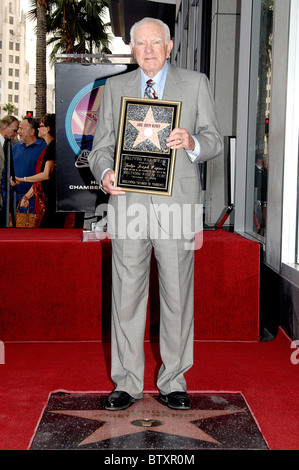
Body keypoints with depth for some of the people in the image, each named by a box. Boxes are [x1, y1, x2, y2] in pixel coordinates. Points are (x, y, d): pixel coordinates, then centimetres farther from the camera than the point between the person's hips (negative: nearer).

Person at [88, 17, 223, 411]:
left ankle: (173, 381, 17)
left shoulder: (195, 84, 10)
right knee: (126, 295, 3)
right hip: (128, 202, 1)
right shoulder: (115, 87, 15)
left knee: (177, 295, 3)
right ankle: (127, 383, 14)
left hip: (177, 202, -1)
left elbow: (215, 141, 7)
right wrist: (105, 173, -9)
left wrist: (192, 142, -16)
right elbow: (101, 146, 12)